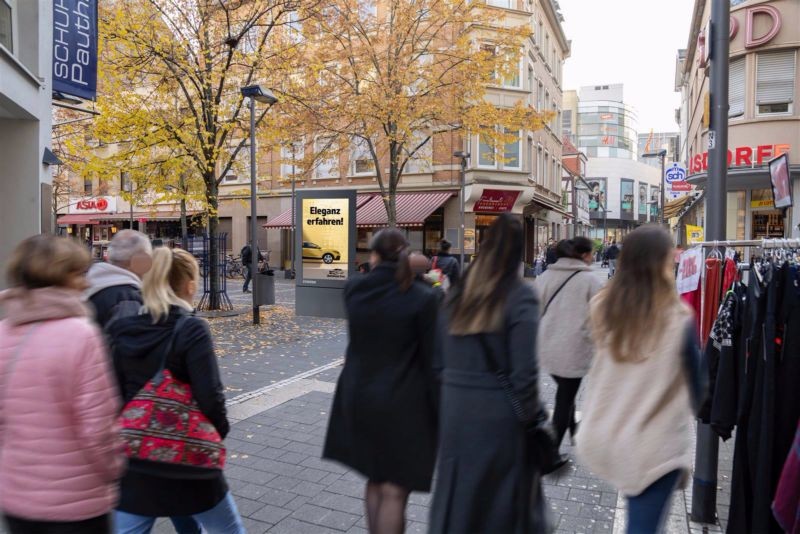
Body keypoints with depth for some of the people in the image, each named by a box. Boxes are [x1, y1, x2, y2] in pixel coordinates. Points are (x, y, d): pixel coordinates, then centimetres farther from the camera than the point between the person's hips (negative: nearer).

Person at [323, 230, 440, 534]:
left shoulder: (353, 289, -3)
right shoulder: (422, 297, -14)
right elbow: (432, 361, -13)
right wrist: (440, 414, -4)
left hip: (359, 398, 5)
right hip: (403, 404, -4)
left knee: (375, 480, 24)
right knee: (394, 491, 8)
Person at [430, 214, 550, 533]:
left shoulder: (459, 291, 2)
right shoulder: (520, 296, -13)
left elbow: (443, 357, 5)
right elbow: (524, 371, -15)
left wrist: (450, 392, 14)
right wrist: (531, 416, -2)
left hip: (456, 407, 5)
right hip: (499, 410, -4)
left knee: (456, 491, 19)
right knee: (507, 494, 15)